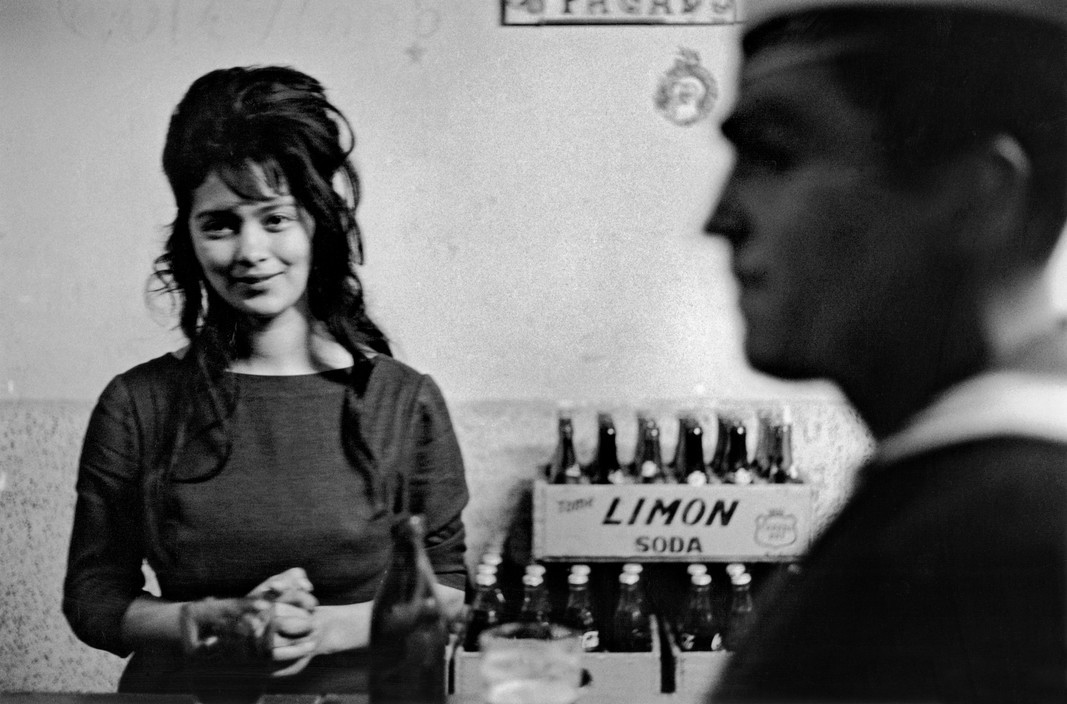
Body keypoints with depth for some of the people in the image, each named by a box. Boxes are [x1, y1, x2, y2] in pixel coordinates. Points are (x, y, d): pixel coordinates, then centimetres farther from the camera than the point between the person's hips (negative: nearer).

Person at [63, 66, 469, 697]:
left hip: (353, 689, 0)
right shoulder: (138, 405, 0)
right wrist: (217, 621, -9)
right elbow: (92, 599, 5)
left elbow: (445, 588, 5)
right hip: (182, 690, 1)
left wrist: (331, 627, -9)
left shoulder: (406, 402, -2)